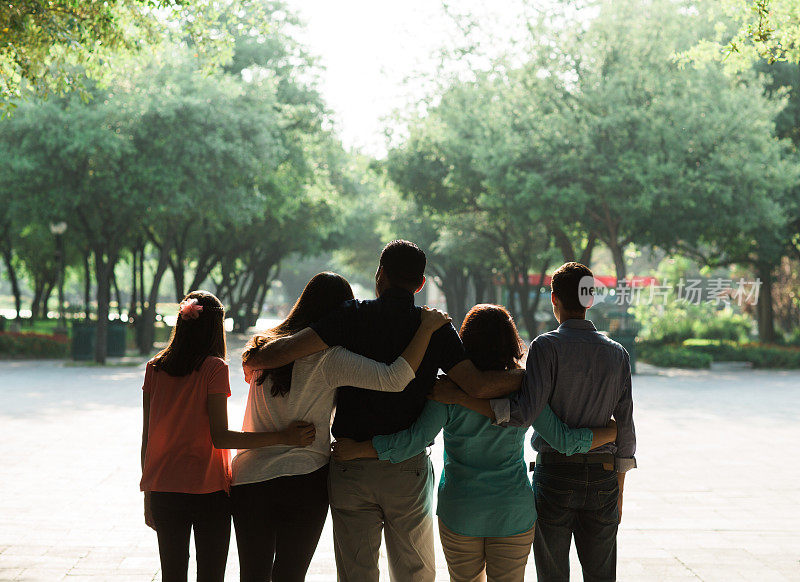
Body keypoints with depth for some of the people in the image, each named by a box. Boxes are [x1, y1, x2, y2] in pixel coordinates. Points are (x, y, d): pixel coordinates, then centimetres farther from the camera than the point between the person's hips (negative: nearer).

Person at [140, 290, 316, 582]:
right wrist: (283, 437, -15)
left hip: (163, 491, 4)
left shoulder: (154, 368, 3)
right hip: (208, 492, -4)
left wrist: (148, 493, 15)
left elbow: (147, 437, 6)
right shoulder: (214, 369, -10)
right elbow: (220, 438, -15)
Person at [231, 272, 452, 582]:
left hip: (246, 477, 4)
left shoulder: (264, 347, 4)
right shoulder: (328, 359, -13)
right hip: (303, 480, -4)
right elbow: (394, 379, -23)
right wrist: (427, 327, -14)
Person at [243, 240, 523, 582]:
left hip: (351, 470, 0)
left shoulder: (354, 317, -6)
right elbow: (478, 385, -15)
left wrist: (251, 365, 4)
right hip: (409, 470, 1)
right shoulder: (436, 328, -3)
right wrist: (528, 376, 0)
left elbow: (283, 351, -15)